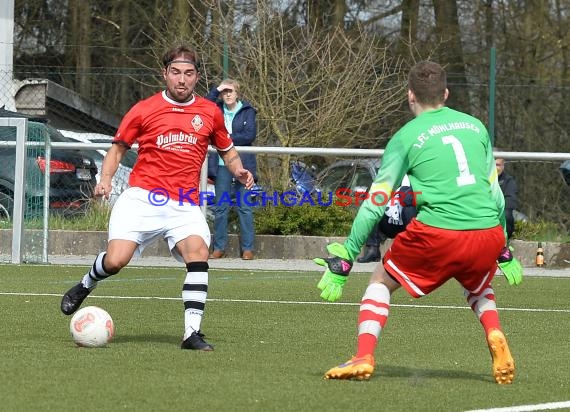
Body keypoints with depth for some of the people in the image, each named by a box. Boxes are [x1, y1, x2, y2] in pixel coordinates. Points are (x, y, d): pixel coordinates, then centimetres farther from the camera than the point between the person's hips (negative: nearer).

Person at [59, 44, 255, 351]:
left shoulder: (210, 113, 10)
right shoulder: (143, 110, 4)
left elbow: (227, 151, 23)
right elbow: (118, 148, 14)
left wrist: (239, 171, 2)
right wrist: (105, 179, -4)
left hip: (185, 205, 2)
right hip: (142, 198, -1)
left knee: (198, 253, -25)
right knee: (115, 261, -17)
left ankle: (192, 333, -22)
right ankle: (85, 285, 20)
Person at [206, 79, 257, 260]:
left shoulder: (247, 111, 3)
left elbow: (250, 135, -6)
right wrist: (215, 91, -9)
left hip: (242, 165, -2)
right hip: (222, 165, 2)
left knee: (245, 207, 0)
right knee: (220, 208, 2)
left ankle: (247, 248, 3)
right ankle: (219, 247, 8)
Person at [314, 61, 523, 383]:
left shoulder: (406, 137, 6)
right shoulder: (475, 126, 17)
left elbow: (375, 204, 5)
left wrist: (344, 260, 9)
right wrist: (504, 253, 33)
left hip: (438, 232, -4)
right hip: (489, 233, 4)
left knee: (382, 281, 18)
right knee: (478, 286, 35)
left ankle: (364, 358, 0)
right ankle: (495, 336, 6)